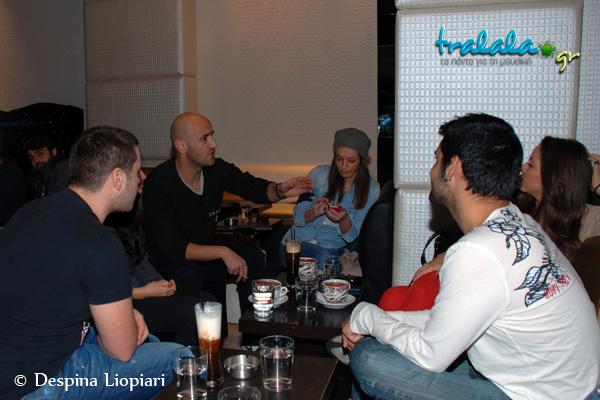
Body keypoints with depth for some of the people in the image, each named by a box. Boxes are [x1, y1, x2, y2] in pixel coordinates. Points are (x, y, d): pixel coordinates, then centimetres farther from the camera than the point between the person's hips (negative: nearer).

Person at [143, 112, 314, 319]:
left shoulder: (218, 169, -8)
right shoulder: (158, 184, -24)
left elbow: (254, 188, 2)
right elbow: (170, 246, -30)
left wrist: (280, 190, -21)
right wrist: (222, 252, -37)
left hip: (205, 251, 6)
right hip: (168, 260, -5)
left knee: (254, 257, -13)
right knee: (190, 274, -35)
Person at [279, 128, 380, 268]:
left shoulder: (371, 190, -3)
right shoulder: (319, 174, -3)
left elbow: (352, 236, -3)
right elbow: (297, 217, 1)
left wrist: (344, 219, -25)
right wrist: (314, 213, -22)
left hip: (332, 248, 1)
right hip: (297, 242, -1)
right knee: (323, 257, -33)